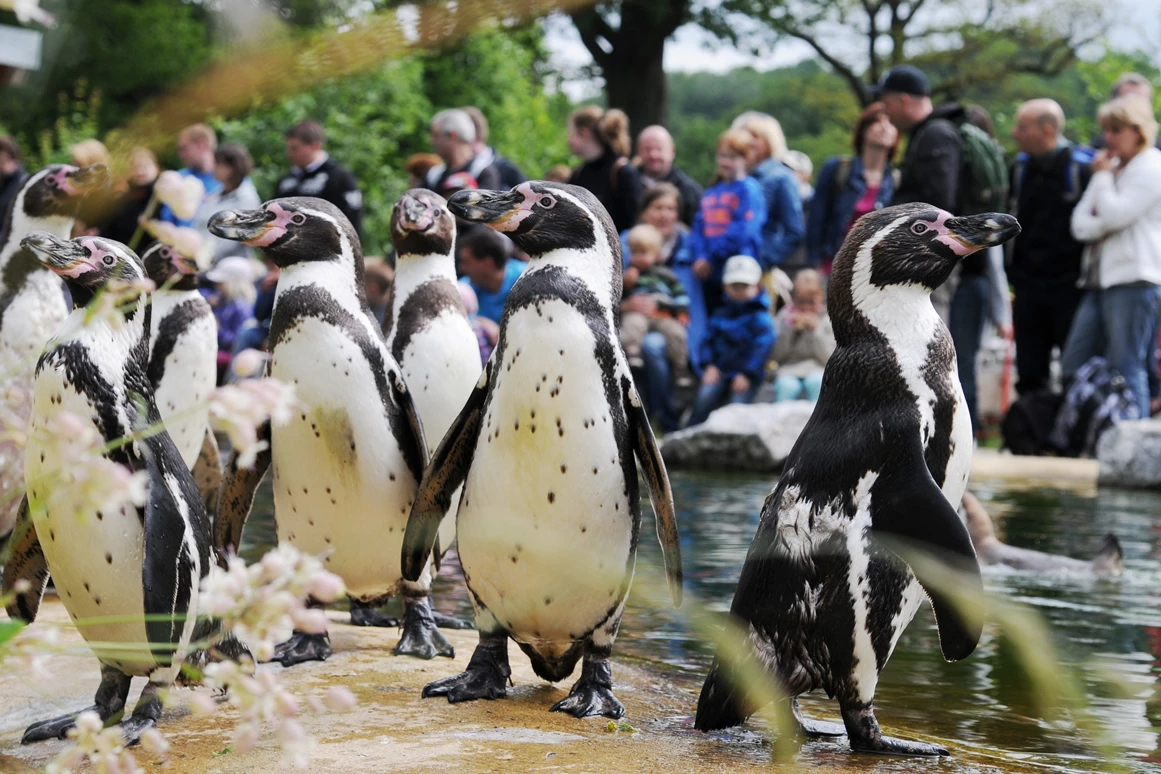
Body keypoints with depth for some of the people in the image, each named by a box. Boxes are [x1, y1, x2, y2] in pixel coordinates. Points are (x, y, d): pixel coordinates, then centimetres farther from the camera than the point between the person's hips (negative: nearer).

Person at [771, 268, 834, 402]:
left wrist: (816, 330, -11)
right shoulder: (785, 315, 10)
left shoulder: (828, 318, 6)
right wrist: (789, 329, -7)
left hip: (818, 371, -1)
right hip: (789, 372, 1)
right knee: (787, 386, -33)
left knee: (815, 382, -35)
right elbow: (775, 355, 4)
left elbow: (830, 358, -3)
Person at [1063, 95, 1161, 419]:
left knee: (1126, 368, -7)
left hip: (1133, 280, -9)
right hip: (1098, 280, 9)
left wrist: (1102, 176, -2)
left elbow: (1116, 215, -16)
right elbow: (1080, 223, 12)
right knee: (1073, 366, 7)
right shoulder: (1111, 168, 21)